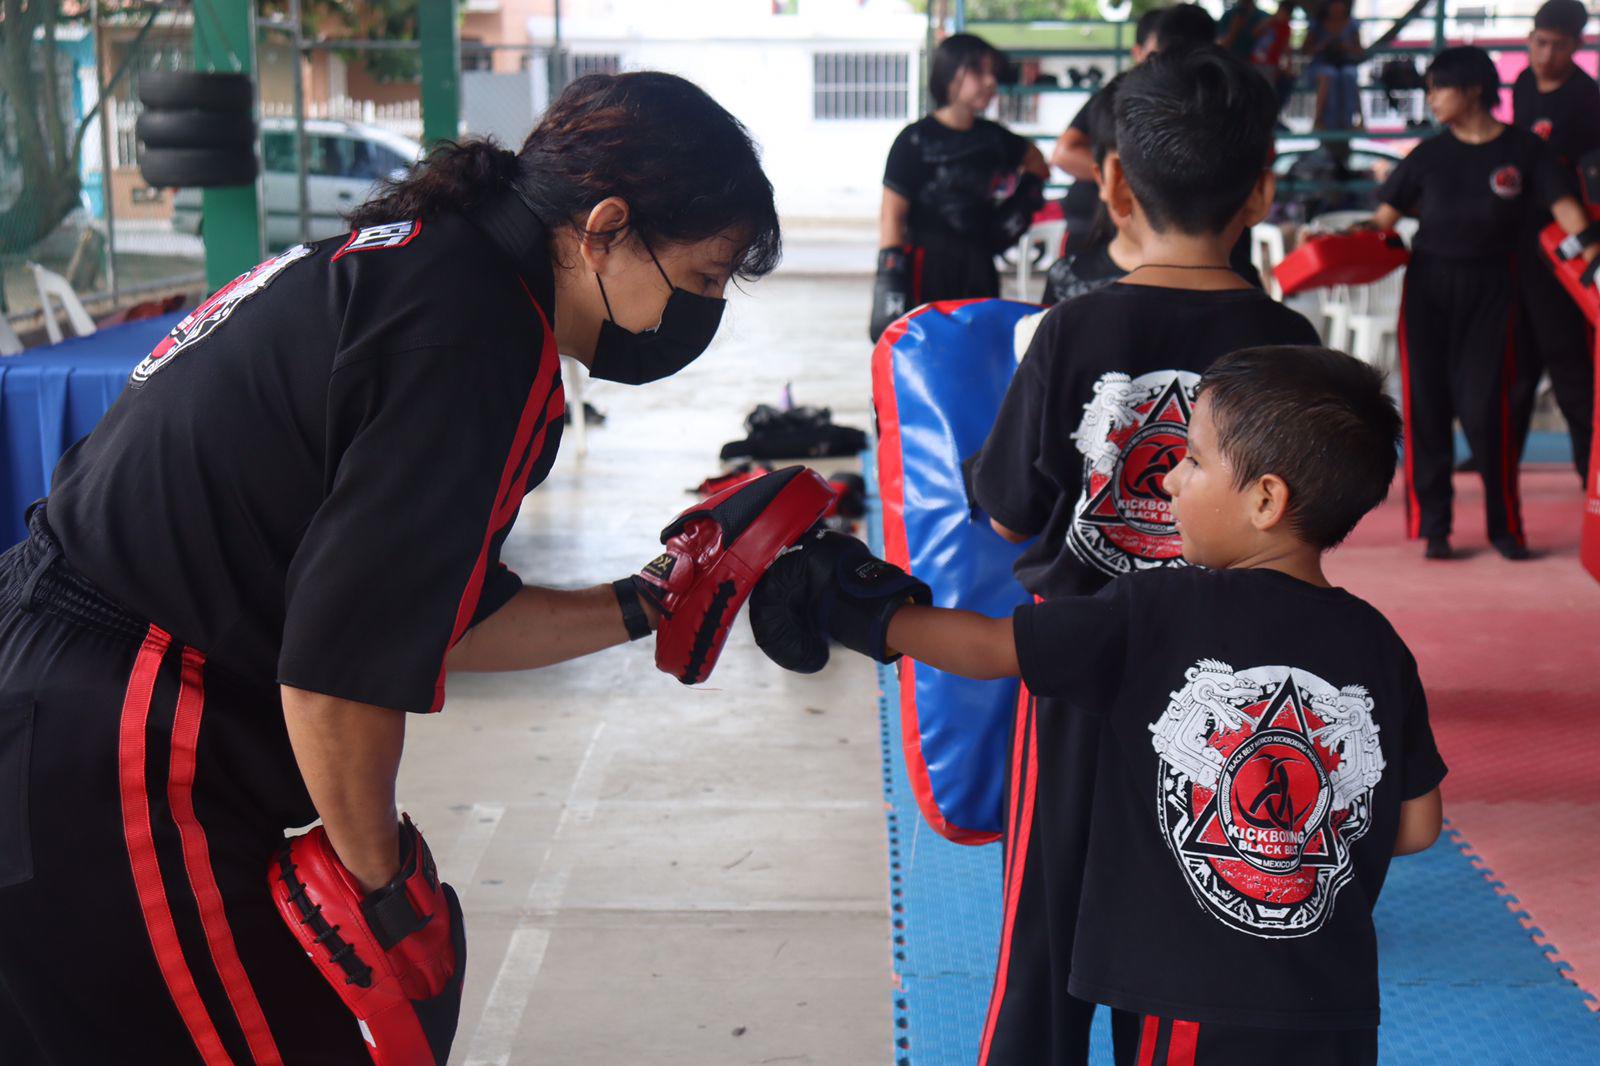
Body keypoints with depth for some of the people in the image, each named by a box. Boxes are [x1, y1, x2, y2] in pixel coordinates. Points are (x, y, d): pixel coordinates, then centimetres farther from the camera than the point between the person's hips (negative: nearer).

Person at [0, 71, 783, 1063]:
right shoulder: (478, 338, -20)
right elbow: (340, 668, -22)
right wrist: (378, 876, -8)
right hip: (107, 778, -10)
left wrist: (645, 606, 14)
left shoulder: (420, 264, 9)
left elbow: (436, 616, 14)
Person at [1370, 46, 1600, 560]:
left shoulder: (1522, 148, 0)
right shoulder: (1430, 153, 6)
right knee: (1427, 406, 2)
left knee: (1484, 409, -6)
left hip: (1489, 289, -2)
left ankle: (1505, 526, 9)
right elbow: (1387, 215, 4)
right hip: (1428, 282, 3)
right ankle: (1434, 526, 12)